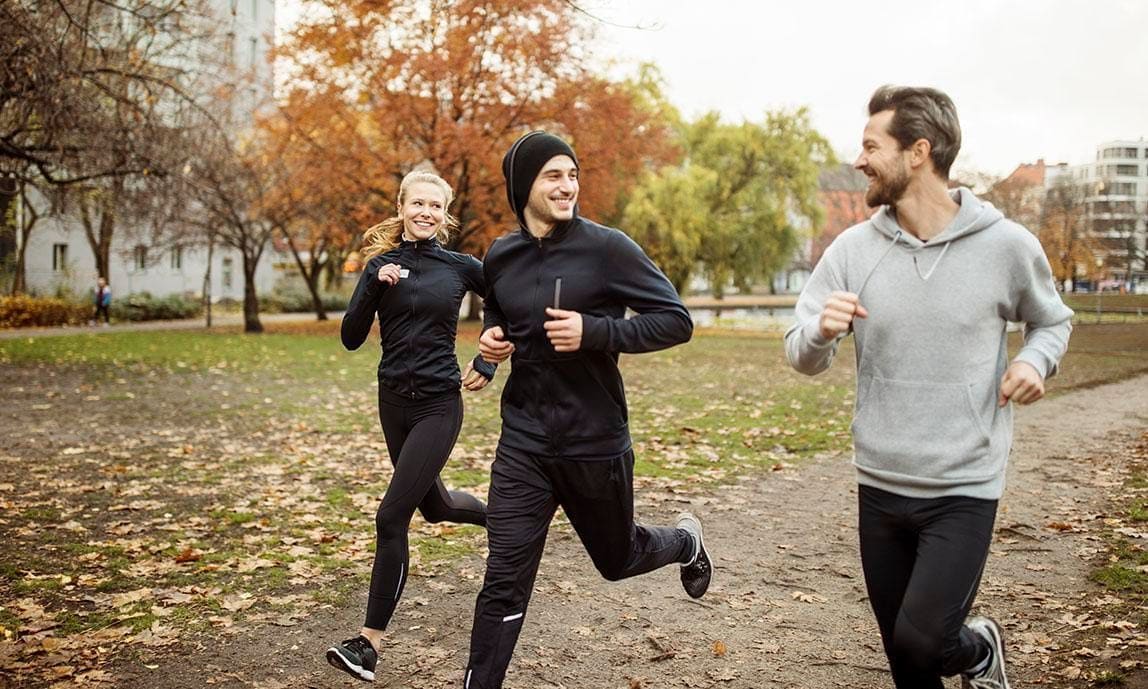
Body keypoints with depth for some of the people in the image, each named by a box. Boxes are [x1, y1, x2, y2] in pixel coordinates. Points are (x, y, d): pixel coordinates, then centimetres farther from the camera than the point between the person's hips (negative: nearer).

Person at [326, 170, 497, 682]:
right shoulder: (381, 266, 1)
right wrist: (374, 285, -18)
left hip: (439, 405, -4)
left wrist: (489, 363, 3)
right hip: (393, 402, 4)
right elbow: (351, 339, -5)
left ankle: (370, 641, -2)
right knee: (433, 507, 20)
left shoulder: (460, 267, -3)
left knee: (391, 517, -11)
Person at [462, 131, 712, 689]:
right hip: (523, 444, 3)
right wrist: (491, 335, -1)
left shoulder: (606, 248, -12)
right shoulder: (501, 256, 2)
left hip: (596, 444, -2)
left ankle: (685, 540, 52)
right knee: (503, 582, -2)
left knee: (618, 559, 20)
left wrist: (594, 332, -25)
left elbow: (675, 321, -12)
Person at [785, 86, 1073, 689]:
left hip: (966, 489, -3)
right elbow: (802, 359, -2)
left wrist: (1036, 360, -12)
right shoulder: (853, 249, -4)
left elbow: (1052, 320, 11)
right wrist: (822, 331, -25)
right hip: (879, 486, 3)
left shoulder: (1007, 245, -8)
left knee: (923, 638, -12)